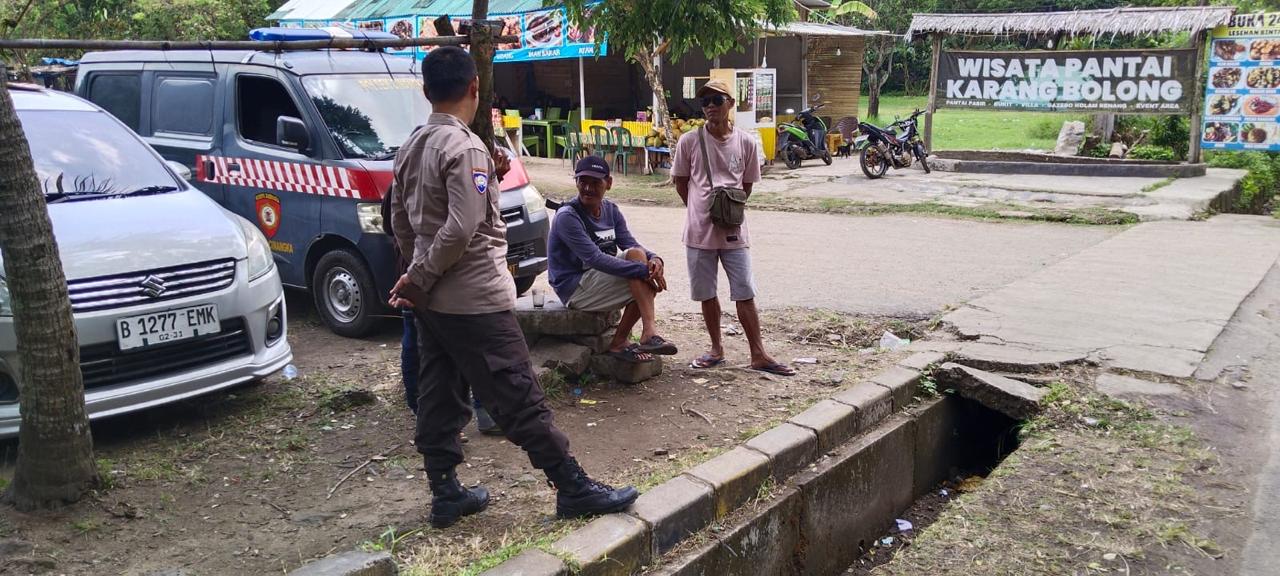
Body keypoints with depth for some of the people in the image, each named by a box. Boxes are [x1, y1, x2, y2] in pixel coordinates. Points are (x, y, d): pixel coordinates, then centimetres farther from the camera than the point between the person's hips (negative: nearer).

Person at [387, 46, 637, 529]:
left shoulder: (410, 148, 9)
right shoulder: (465, 148, -17)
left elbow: (400, 220, 16)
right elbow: (462, 229, -24)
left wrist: (417, 276, 20)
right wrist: (420, 279, -13)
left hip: (431, 302, 9)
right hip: (474, 301, -9)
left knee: (439, 397, 13)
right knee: (520, 399, -4)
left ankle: (445, 494, 20)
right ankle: (574, 489, 4)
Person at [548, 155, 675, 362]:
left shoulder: (611, 210, 7)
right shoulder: (567, 216, -17)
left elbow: (631, 244, -1)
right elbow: (595, 259, -27)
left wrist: (654, 259, -25)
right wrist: (643, 271, -31)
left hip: (601, 278, 8)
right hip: (575, 289, -8)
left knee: (637, 254, -18)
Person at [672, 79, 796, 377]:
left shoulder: (746, 143, -1)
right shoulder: (689, 142, -4)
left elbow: (746, 185, 10)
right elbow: (680, 183, 6)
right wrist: (702, 212, 3)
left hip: (734, 230, 0)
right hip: (699, 231, 0)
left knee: (745, 294, 2)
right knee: (707, 294, 10)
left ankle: (758, 355, 9)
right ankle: (716, 349, 25)